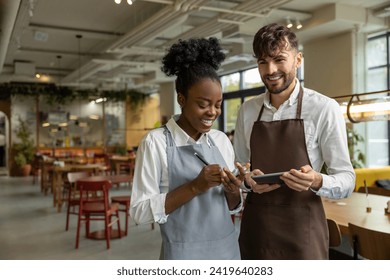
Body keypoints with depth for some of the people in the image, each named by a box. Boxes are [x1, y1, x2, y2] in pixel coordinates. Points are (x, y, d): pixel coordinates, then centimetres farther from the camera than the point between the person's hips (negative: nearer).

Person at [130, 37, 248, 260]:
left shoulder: (222, 140, 2)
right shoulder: (156, 142, -12)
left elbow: (233, 208, 8)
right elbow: (140, 211, -15)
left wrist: (233, 191, -14)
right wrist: (195, 186, -24)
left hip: (227, 249, 5)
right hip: (184, 254, -4)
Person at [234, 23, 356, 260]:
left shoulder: (324, 108, -9)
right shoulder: (247, 110, 4)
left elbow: (347, 179, -7)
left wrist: (317, 182, -27)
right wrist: (248, 180, -11)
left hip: (301, 228, -3)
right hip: (255, 225, 4)